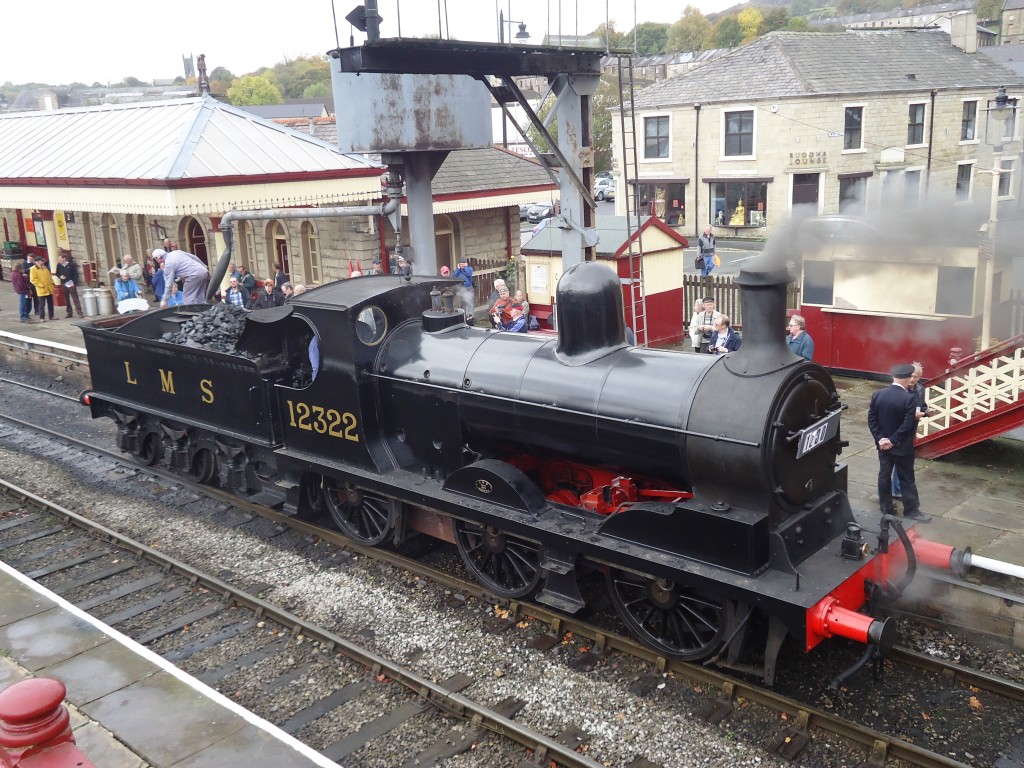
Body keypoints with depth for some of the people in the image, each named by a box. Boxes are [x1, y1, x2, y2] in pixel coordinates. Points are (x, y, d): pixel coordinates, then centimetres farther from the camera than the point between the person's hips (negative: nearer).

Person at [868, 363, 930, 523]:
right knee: (907, 479, 6)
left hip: (883, 444, 5)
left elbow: (871, 419, -3)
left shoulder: (877, 395, -3)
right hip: (902, 447, -5)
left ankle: (886, 507, 24)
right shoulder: (909, 399, -20)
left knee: (884, 475, 15)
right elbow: (908, 426, -23)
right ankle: (911, 510, 14)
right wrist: (893, 441, -15)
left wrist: (880, 438, -5)